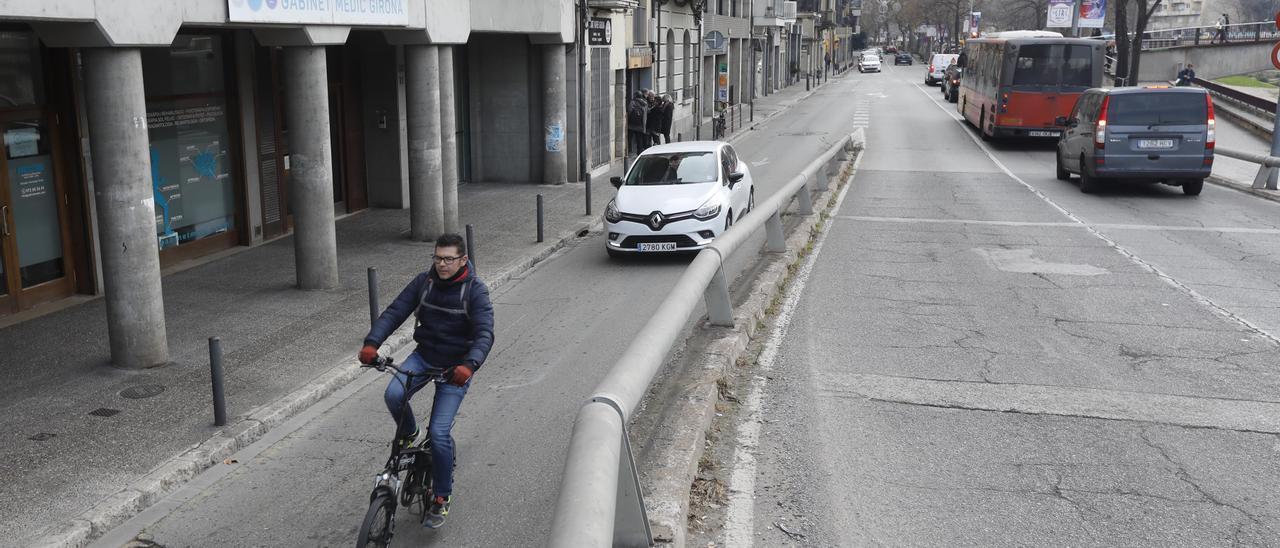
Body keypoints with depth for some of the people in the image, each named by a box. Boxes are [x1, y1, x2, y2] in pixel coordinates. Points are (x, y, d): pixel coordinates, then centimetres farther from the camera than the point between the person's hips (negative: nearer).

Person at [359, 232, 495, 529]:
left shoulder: (475, 290, -15)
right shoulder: (424, 282, -3)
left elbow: (485, 334, -25)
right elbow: (394, 312, -10)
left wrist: (469, 365, -43)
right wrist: (371, 343, -27)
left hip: (456, 367, -3)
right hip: (424, 356, 4)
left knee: (439, 433, -12)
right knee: (393, 394, -25)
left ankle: (442, 497, 8)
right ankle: (408, 433, 9)